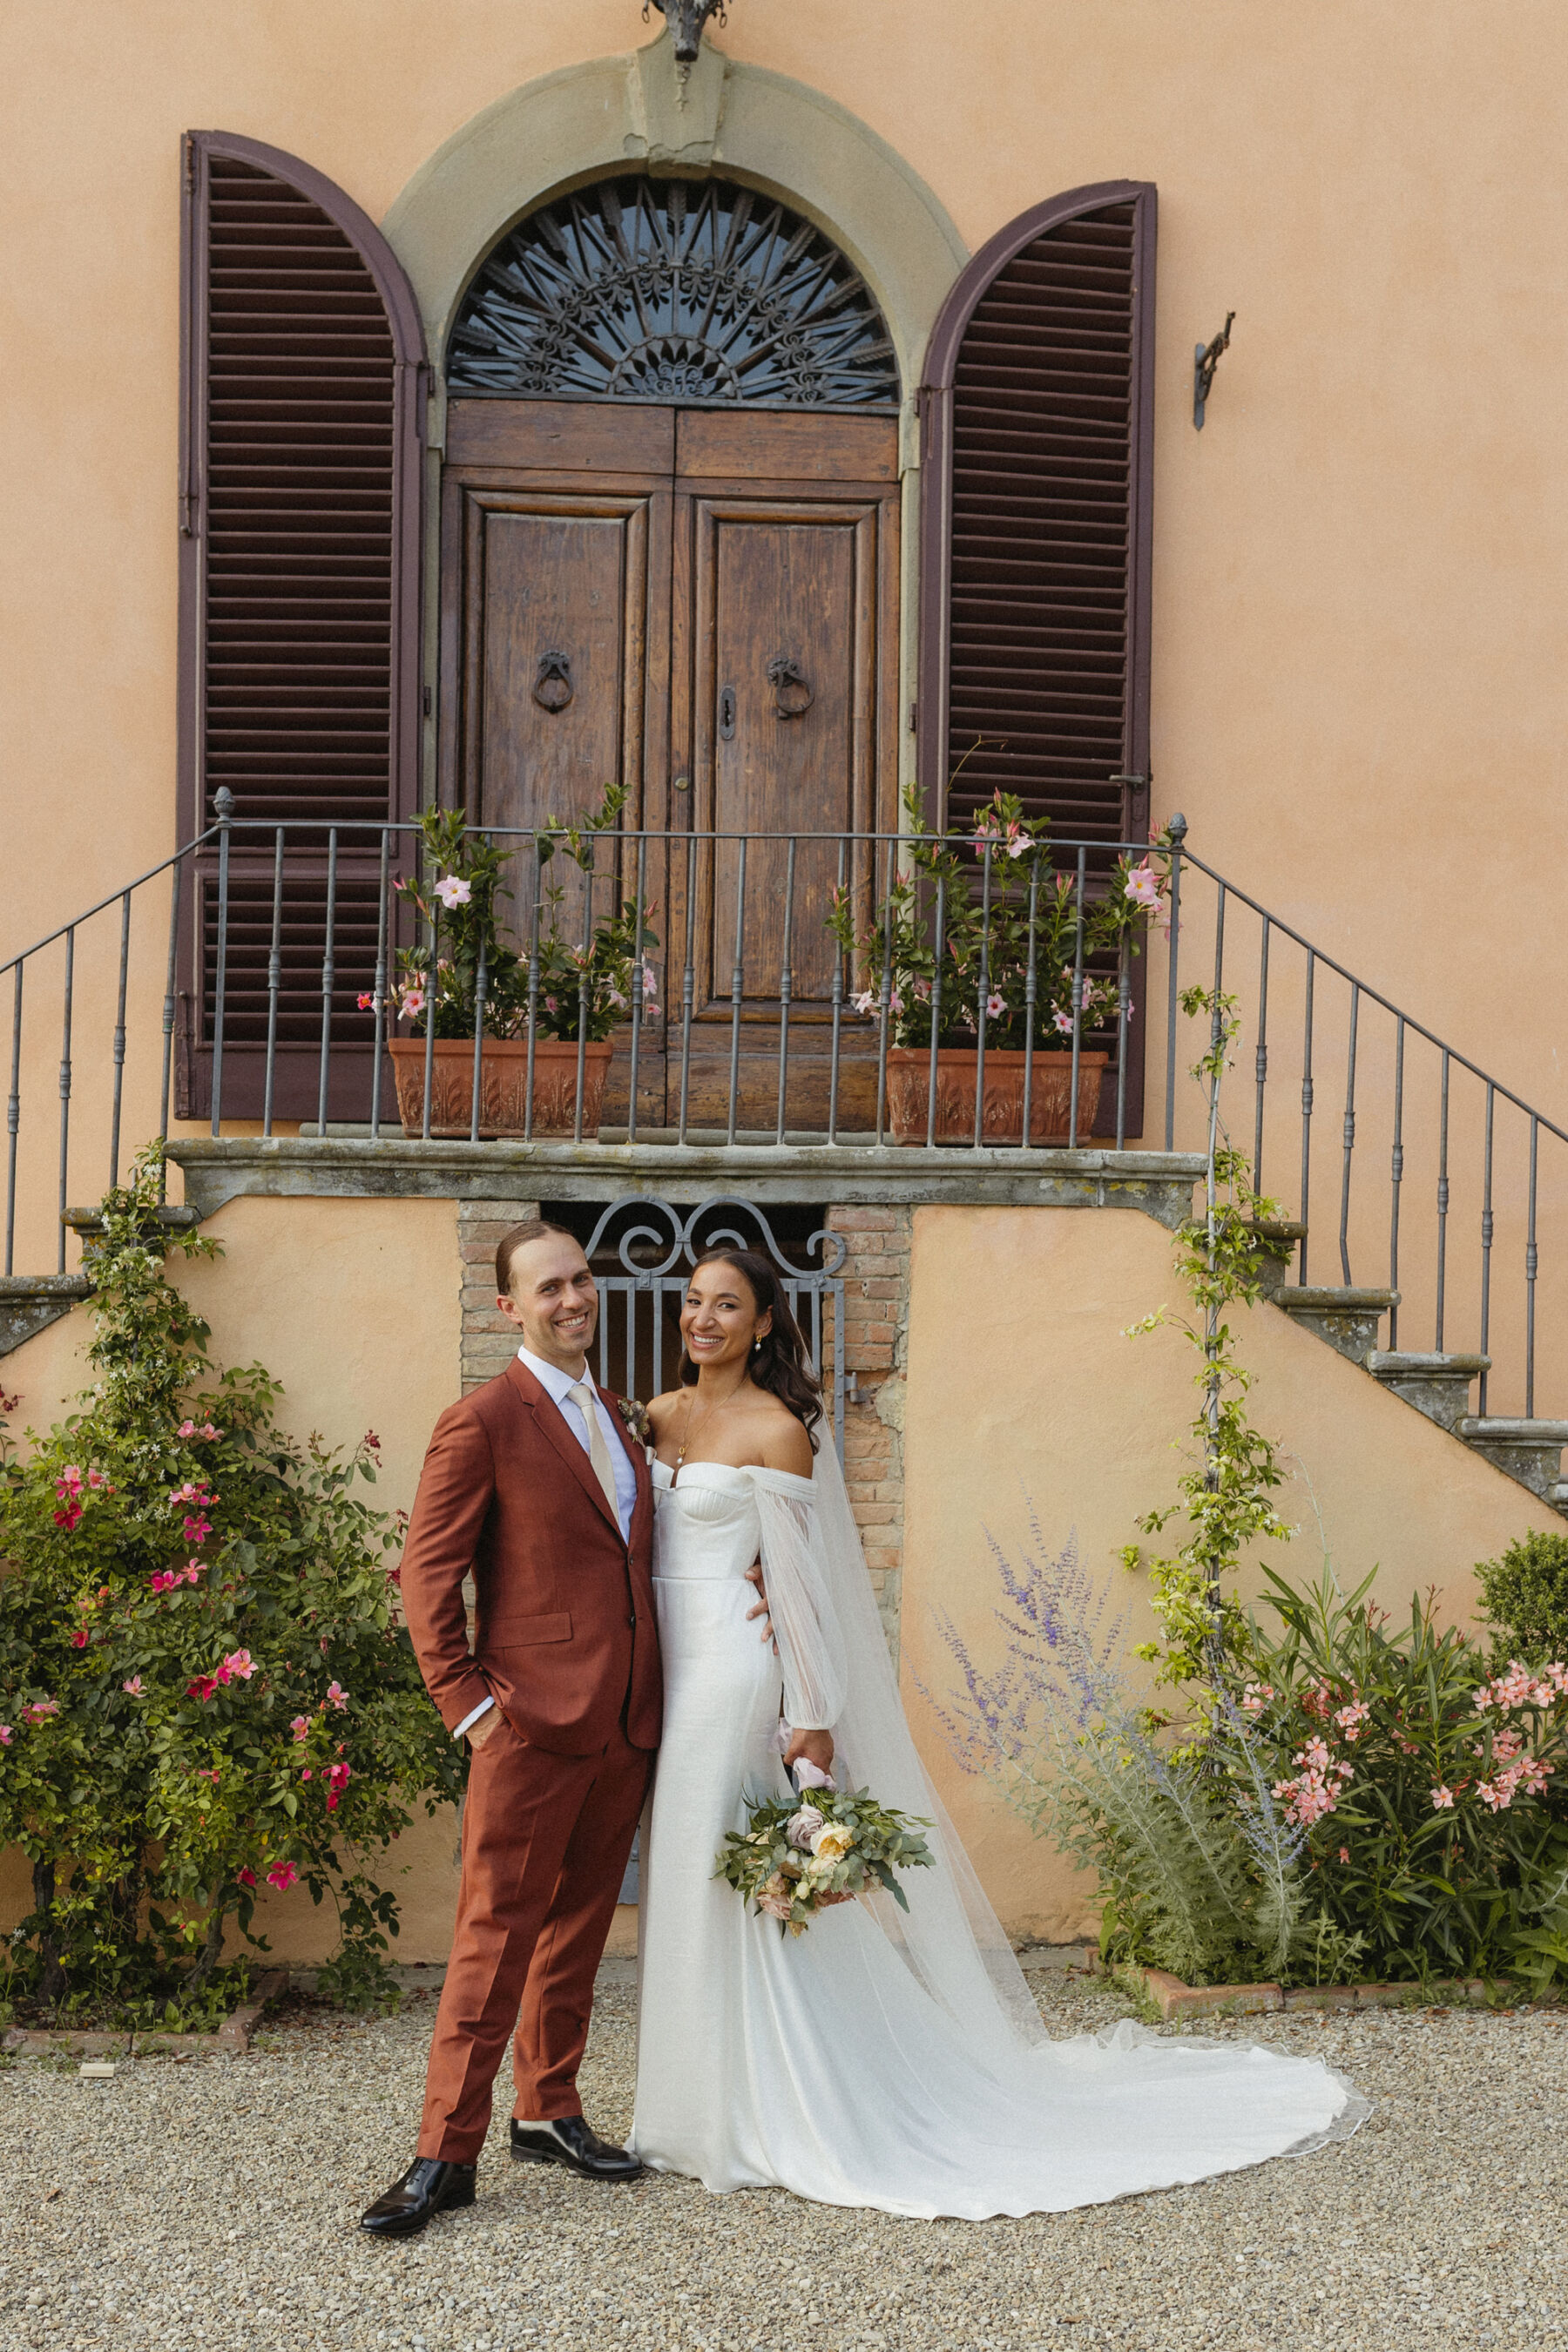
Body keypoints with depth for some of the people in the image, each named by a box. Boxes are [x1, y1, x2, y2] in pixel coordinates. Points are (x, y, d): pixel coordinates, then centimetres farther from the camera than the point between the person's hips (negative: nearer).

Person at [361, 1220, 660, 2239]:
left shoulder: (615, 1417, 15)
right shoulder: (484, 1422, -7)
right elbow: (429, 1573, -8)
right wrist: (467, 1703, -13)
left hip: (626, 1723, 7)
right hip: (534, 1723, -7)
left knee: (580, 1924, 14)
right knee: (498, 1934, -4)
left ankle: (550, 2111, 27)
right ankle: (448, 2154, 2)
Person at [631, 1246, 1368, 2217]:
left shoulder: (775, 1430, -9)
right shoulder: (658, 1416, 11)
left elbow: (794, 1579, -11)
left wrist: (811, 1714, -13)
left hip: (733, 1672, -7)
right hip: (665, 1672, 7)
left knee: (730, 1885, -4)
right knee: (683, 1888, 12)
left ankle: (765, 2125, 7)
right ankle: (703, 2111, 24)